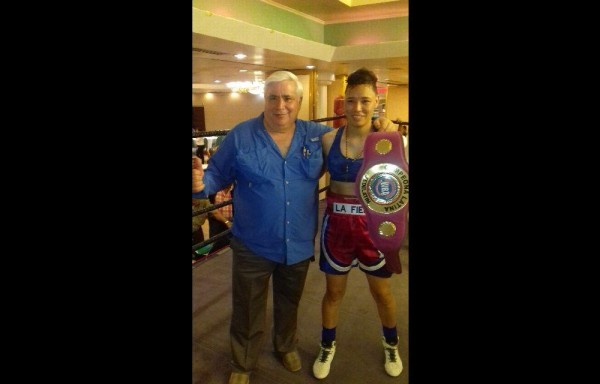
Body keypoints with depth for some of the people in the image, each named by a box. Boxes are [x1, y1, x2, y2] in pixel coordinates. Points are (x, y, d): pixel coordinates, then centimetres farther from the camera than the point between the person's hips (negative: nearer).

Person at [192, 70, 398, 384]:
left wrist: (380, 130, -5)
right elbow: (218, 175, -4)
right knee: (247, 312, 14)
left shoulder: (318, 135, -3)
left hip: (300, 244, 3)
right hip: (253, 246, -2)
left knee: (289, 303, 26)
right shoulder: (240, 136, -10)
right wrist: (200, 182, -27)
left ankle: (286, 346, 55)